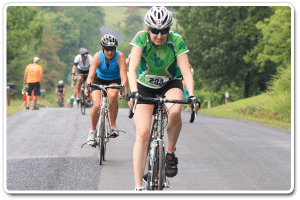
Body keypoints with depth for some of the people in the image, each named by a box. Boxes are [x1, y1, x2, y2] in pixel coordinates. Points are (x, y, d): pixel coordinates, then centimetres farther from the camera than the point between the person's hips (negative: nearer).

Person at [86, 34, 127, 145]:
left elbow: (124, 76, -33)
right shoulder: (98, 57, -26)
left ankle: (113, 125, -18)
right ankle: (93, 130, 4)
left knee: (112, 95, -35)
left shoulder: (119, 56, -26)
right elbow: (91, 75, -35)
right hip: (99, 80, 0)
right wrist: (88, 86, -55)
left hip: (114, 81, 0)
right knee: (97, 105, -22)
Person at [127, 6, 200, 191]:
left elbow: (186, 72, -25)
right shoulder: (141, 38, -21)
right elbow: (133, 69, -30)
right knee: (143, 134, -16)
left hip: (170, 84, 0)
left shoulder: (176, 41, -21)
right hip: (145, 87, 0)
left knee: (175, 111, -35)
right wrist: (133, 92, -46)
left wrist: (192, 96, -41)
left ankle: (171, 153, -11)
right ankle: (138, 187, -13)